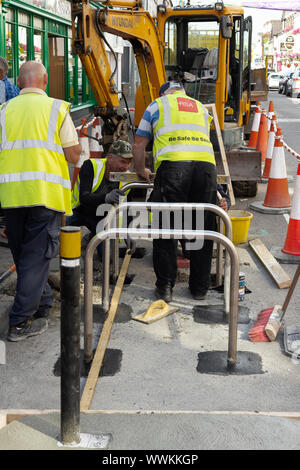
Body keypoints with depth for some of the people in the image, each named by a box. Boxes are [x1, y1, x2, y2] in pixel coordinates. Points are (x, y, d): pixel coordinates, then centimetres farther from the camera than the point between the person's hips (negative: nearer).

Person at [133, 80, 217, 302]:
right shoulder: (200, 107, 33)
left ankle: (165, 287, 7)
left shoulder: (157, 104, 24)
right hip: (207, 164, 3)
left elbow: (139, 145, 25)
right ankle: (200, 287, 18)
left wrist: (141, 171, 41)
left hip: (173, 164, -3)